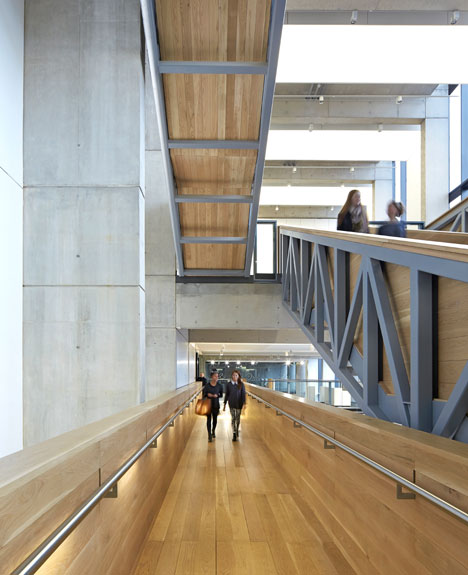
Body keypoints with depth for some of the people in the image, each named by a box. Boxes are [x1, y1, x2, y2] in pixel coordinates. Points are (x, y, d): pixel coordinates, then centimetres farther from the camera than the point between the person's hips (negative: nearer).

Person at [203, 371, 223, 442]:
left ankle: (213, 431, 40)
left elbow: (221, 395, 6)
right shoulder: (207, 386, -8)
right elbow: (204, 395, 2)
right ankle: (209, 436, -5)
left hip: (216, 405, 2)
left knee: (215, 419, 16)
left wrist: (217, 395, -12)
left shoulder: (219, 386, -3)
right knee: (209, 419, -5)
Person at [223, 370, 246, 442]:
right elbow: (226, 395, 4)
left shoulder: (241, 384, -5)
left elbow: (243, 394, -5)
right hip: (232, 404, 0)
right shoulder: (229, 384, -2)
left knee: (238, 418, 10)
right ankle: (234, 434, -2)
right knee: (233, 418, -4)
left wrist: (244, 403, -15)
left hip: (239, 404, 0)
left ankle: (237, 430, 35)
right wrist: (224, 404, 5)